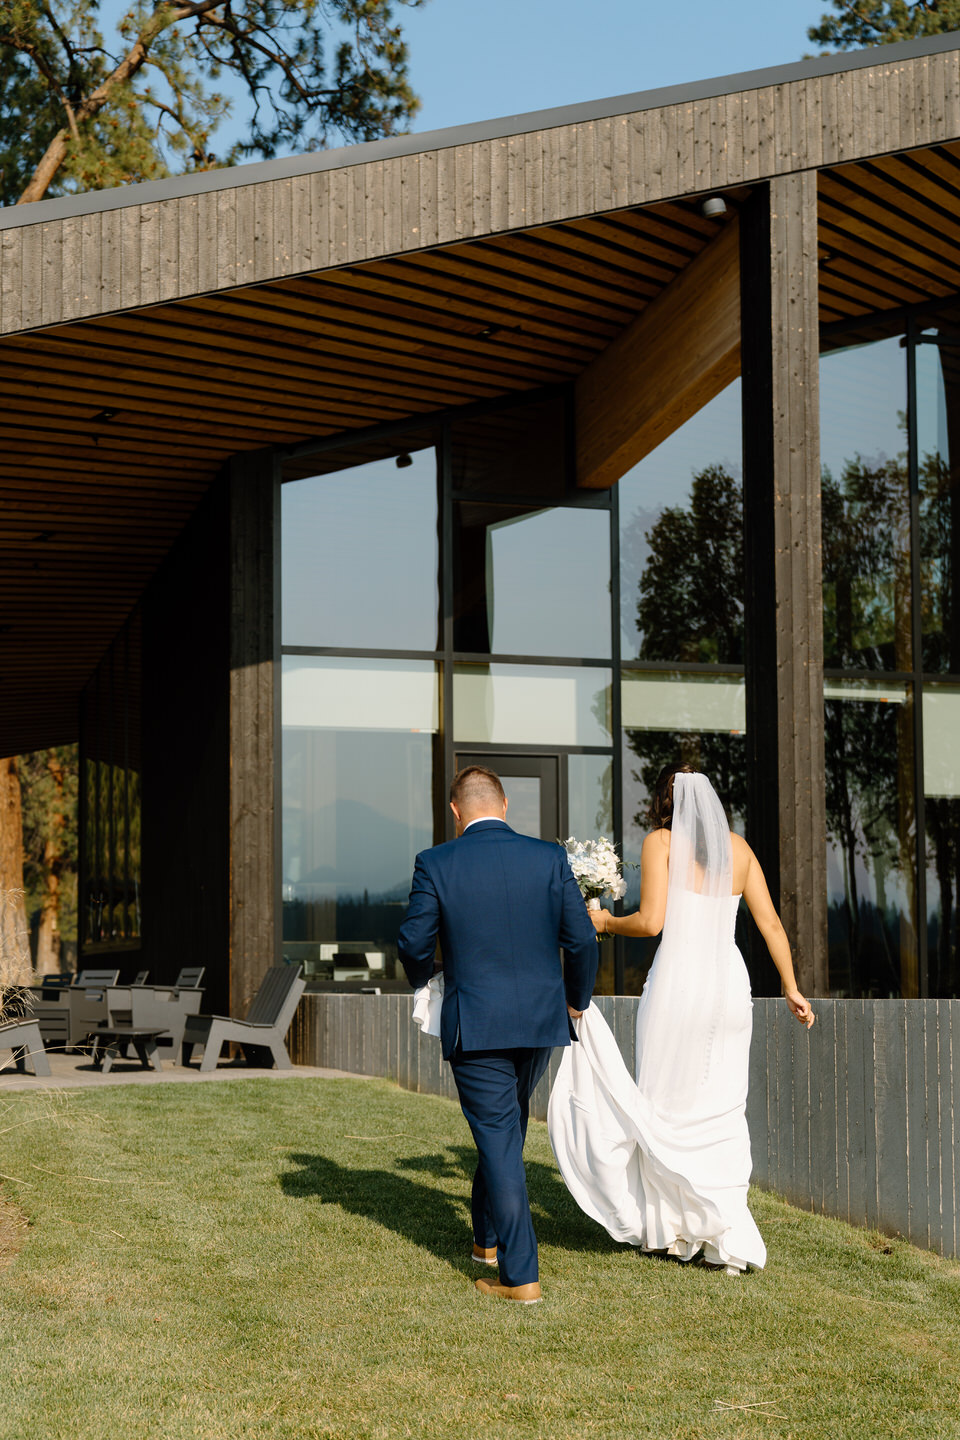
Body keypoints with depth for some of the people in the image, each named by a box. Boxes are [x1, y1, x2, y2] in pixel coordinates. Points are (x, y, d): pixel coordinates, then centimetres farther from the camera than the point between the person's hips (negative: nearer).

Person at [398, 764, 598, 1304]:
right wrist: (576, 999, 13)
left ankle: (520, 1275, -1)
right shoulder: (550, 858, -2)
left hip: (475, 1025, -3)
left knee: (498, 1141, 2)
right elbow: (582, 940, -4)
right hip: (541, 1019, 3)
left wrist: (422, 978, 19)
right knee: (508, 1127, 24)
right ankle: (488, 1238, 38)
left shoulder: (436, 864, -8)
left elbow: (415, 944, -4)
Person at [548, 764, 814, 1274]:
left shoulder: (661, 842, -2)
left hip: (678, 978, -4)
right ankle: (729, 1237, 3)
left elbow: (651, 921, -11)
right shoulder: (738, 848, 12)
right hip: (729, 982, 4)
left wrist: (605, 922, 6)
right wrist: (791, 988, 15)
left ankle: (670, 1228, 14)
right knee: (721, 1114, 8)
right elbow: (771, 924, 10)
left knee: (665, 1106, 9)